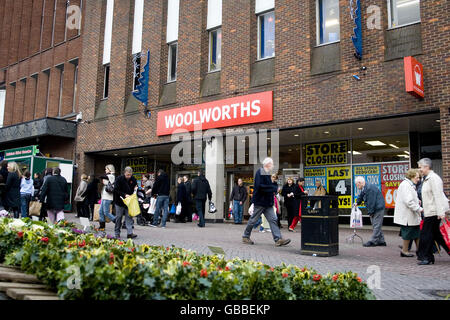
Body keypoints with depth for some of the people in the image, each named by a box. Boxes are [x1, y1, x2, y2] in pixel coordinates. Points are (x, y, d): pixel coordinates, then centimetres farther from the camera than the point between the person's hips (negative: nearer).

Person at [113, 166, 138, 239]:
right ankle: (117, 233, 16)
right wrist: (124, 195, -22)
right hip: (120, 201, -3)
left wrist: (136, 188, -7)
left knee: (129, 217, -2)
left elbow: (135, 187, 18)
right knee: (119, 217, 5)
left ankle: (130, 233, -4)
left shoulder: (133, 179, 2)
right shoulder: (119, 179, -10)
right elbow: (116, 190, -13)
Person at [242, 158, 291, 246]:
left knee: (273, 220, 0)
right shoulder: (259, 172, -14)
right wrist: (274, 188, -19)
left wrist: (274, 183, -1)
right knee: (253, 220, 3)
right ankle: (245, 237, 18)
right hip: (260, 202, -9)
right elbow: (260, 186, -24)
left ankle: (278, 239, -3)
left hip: (268, 203, 9)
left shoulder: (267, 174, 15)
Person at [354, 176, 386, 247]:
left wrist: (370, 212, -18)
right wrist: (357, 203, 34)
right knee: (377, 226, 14)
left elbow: (371, 202, -24)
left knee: (376, 225, -6)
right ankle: (381, 241, 20)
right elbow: (361, 196, 29)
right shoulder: (364, 189, 8)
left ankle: (373, 241, -4)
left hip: (378, 209, -10)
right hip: (374, 209, 10)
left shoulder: (370, 188, -24)